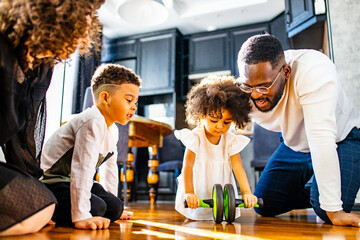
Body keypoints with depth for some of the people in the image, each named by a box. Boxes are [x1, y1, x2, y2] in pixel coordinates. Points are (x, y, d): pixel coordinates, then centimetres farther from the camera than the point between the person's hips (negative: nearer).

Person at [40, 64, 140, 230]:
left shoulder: (110, 133, 10)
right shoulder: (93, 122, -23)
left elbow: (110, 169, 20)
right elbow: (82, 167, -32)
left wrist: (114, 206, 22)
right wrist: (81, 216, -36)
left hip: (69, 181, 9)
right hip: (50, 183, -9)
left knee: (115, 208, -3)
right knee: (96, 207, -27)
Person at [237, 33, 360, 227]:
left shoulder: (313, 71, -38)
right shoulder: (245, 89, -23)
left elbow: (321, 140, -42)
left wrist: (333, 209, -40)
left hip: (339, 138, -4)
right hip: (295, 144, 5)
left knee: (325, 212, -23)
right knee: (264, 206, 1)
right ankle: (311, 191, 25)